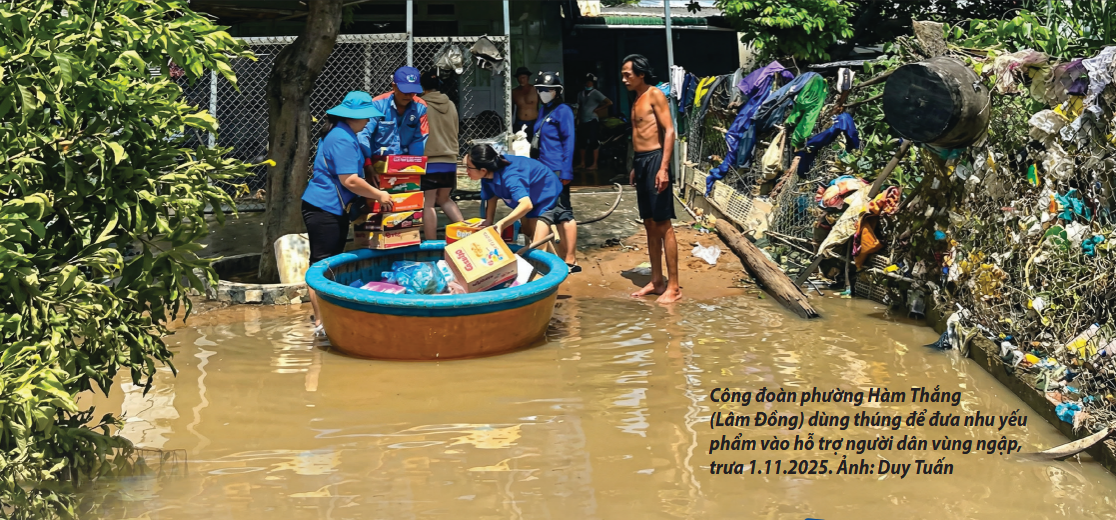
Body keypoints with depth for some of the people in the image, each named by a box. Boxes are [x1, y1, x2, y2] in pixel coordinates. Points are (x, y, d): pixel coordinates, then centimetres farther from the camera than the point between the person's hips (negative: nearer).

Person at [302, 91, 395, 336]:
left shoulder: (339, 134, 16)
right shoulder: (343, 139, -19)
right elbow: (350, 181, -24)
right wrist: (379, 195, -13)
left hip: (334, 209, 11)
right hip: (324, 209, -11)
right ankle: (320, 322, -4)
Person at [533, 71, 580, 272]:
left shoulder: (563, 110, -6)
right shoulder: (543, 111, 16)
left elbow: (569, 141, -12)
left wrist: (565, 172, -18)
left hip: (557, 170, -8)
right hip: (545, 169, 8)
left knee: (562, 213, -7)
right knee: (555, 215, 12)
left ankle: (570, 260, -4)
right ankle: (563, 255, 19)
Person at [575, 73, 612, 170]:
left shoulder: (596, 93, -5)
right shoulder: (580, 94, 12)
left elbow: (609, 102, -11)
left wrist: (597, 109, -9)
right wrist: (578, 119, 11)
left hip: (592, 121, -6)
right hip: (583, 121, 6)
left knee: (593, 142, -6)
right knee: (582, 142, 9)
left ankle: (595, 164, -3)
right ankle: (582, 163, 18)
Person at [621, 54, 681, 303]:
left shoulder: (655, 95, -8)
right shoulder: (637, 100, 17)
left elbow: (669, 131, -15)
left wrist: (664, 168, -22)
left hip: (654, 160, -9)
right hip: (640, 161, 9)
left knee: (663, 224, -8)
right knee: (649, 224, 11)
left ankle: (673, 286, -6)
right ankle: (656, 281, 17)